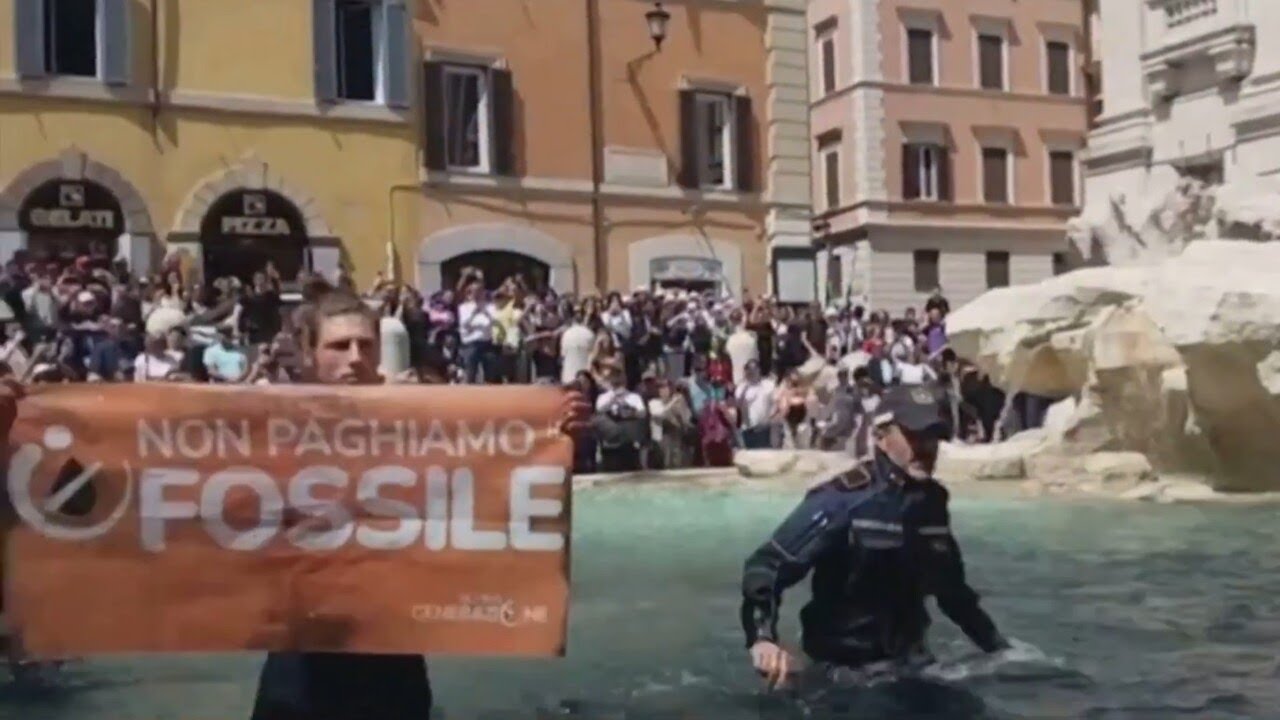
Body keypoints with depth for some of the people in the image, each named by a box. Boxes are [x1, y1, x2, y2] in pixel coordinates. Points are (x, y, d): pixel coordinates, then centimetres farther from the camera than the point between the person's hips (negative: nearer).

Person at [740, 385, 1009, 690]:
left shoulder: (931, 500, 2)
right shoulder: (842, 499, -19)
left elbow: (951, 587, 17)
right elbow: (767, 566, -21)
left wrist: (1000, 648, 17)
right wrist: (763, 638, -36)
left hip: (911, 662, 6)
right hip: (844, 668, -6)